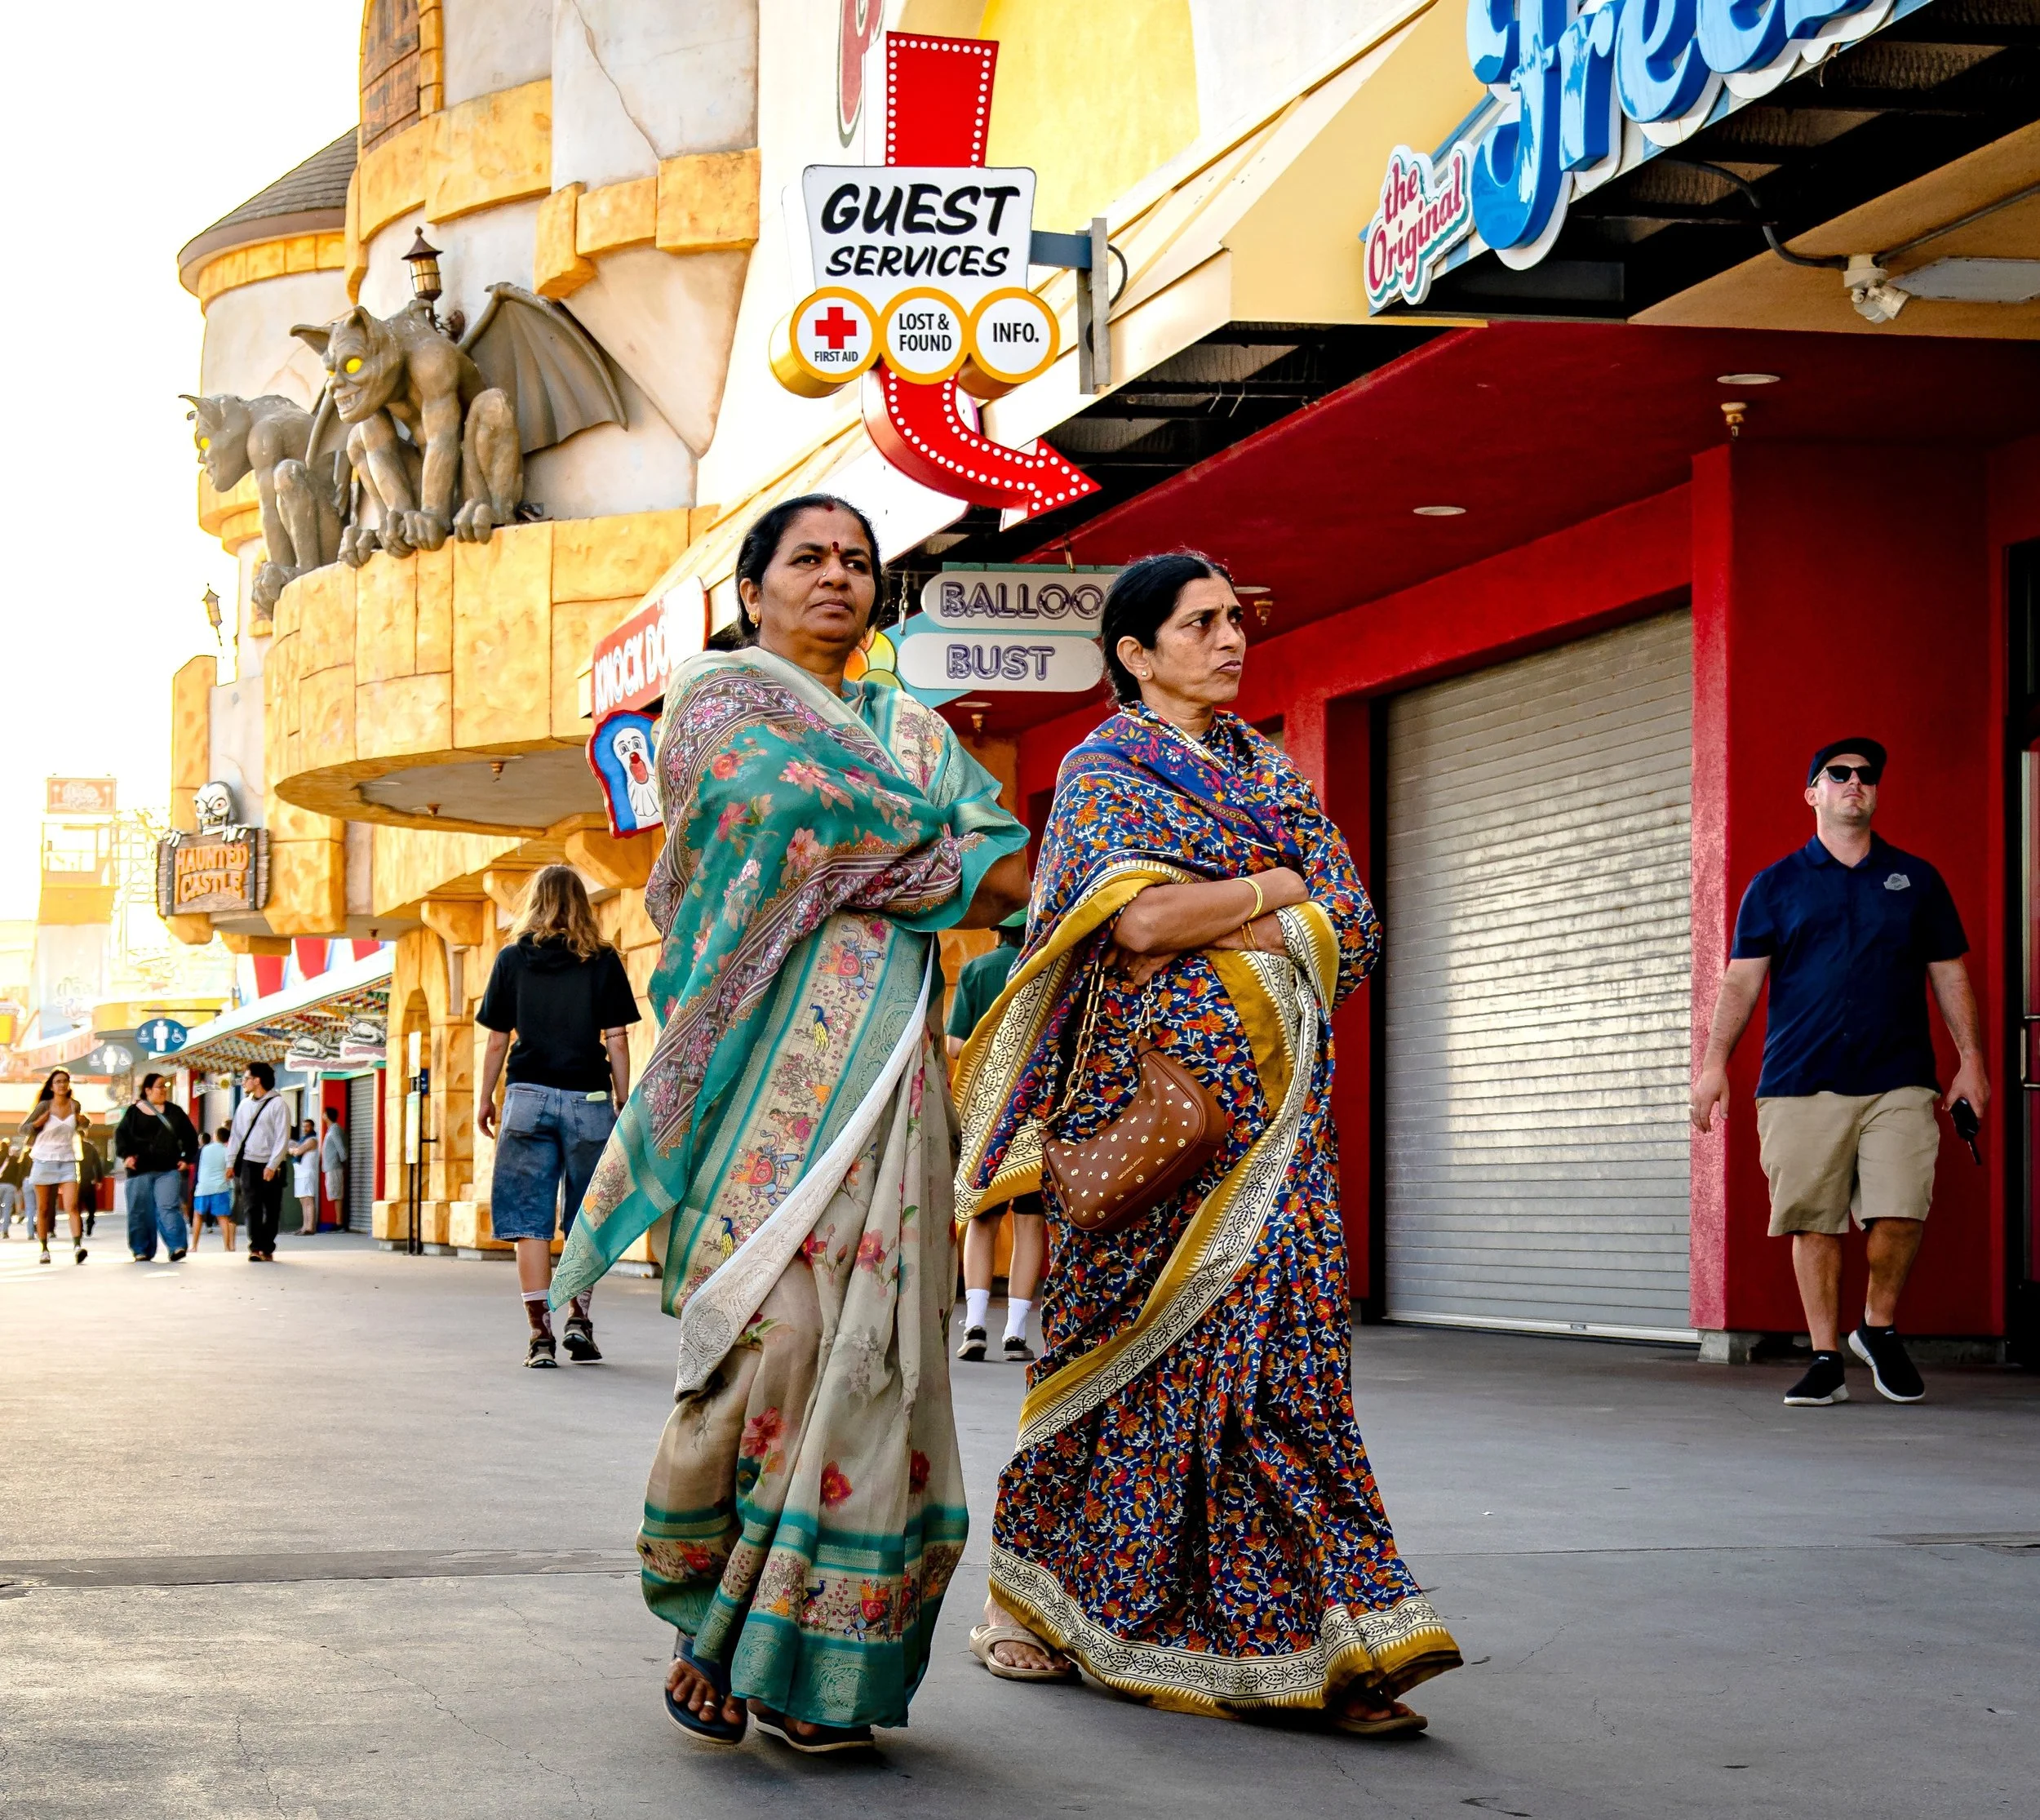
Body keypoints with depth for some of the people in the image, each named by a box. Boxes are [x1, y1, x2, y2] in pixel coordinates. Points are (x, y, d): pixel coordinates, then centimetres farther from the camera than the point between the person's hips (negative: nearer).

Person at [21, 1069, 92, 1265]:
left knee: (72, 1206, -15)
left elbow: (82, 1127, 23)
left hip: (67, 1162, 1)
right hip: (44, 1161, -1)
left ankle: (77, 1246, -26)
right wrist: (37, 1123, -18)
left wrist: (85, 1121, 0)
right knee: (43, 1210, 5)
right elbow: (23, 1129, 1)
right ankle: (44, 1250, 14)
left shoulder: (75, 1106, 4)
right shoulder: (44, 1106, -4)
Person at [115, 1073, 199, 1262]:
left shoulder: (175, 1112, 13)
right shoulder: (135, 1112, 8)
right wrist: (126, 1154, -10)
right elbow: (121, 1134, 4)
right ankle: (142, 1251, 12)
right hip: (141, 1170, 0)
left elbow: (190, 1137, 17)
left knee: (169, 1208, -14)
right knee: (141, 1211, 3)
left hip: (169, 1170, 0)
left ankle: (177, 1248, -22)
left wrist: (187, 1159, 6)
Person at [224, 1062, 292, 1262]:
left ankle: (267, 1248, 10)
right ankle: (255, 1248, -6)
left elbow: (283, 1138, -9)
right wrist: (230, 1162, 9)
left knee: (271, 1209, 2)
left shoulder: (277, 1104, -5)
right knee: (251, 1207, -5)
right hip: (248, 1163, 4)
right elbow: (235, 1134, 15)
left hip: (270, 1167, -4)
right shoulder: (244, 1105, 11)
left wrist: (272, 1165, -15)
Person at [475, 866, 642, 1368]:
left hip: (528, 1097, 0)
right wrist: (624, 1102, 6)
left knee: (530, 1219, 1)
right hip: (589, 1099, 0)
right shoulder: (603, 962, 2)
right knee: (586, 1218, 14)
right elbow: (617, 1041, -1)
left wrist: (485, 1099, 16)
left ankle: (541, 1333, -5)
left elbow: (497, 1040, 5)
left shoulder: (512, 959, 4)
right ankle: (579, 1318, 10)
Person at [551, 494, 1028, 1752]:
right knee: (766, 1323, -15)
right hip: (768, 1053, -4)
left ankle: (813, 1659, -3)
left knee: (865, 1339, -4)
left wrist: (861, 871, -2)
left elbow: (1011, 872, 13)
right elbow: (790, 804, -7)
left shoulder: (917, 730, 26)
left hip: (883, 1067, 5)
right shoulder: (716, 695, 11)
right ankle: (710, 1620, -5)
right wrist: (933, 852, 3)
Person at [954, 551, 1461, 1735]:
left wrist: (1216, 928, -7)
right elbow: (1138, 917, -15)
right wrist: (1275, 888, -2)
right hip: (1147, 1092, -4)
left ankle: (1327, 1645, -7)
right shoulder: (1104, 769, 2)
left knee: (1281, 1340, -3)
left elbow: (1355, 928, 8)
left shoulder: (1271, 772, 19)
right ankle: (1042, 1602, 13)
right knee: (1137, 1344, -2)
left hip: (1269, 1096, 5)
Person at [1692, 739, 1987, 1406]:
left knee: (1899, 1214, -11)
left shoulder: (1915, 879, 14)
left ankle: (1880, 1328, 14)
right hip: (1800, 1080, 0)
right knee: (1814, 1222, -1)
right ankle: (1826, 1358, 8)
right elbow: (1742, 978, 6)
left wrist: (1971, 1060, 7)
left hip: (1898, 1081, 0)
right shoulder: (1775, 885, 11)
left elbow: (1949, 975, 15)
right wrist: (1716, 1059, -5)